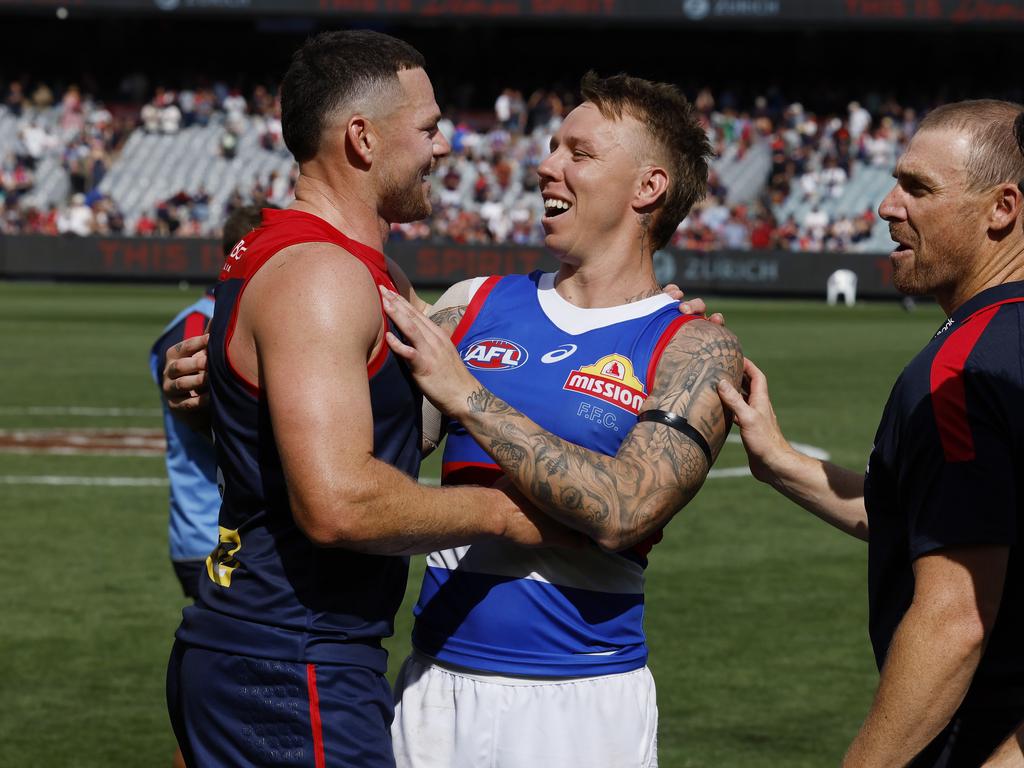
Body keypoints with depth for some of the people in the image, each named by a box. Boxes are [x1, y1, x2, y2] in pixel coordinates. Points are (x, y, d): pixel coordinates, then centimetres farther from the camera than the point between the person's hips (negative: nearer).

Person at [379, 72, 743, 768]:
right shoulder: (478, 304, 9)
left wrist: (467, 397, -21)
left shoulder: (694, 350, -5)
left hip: (583, 704, -4)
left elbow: (621, 512, -19)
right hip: (434, 683, 4)